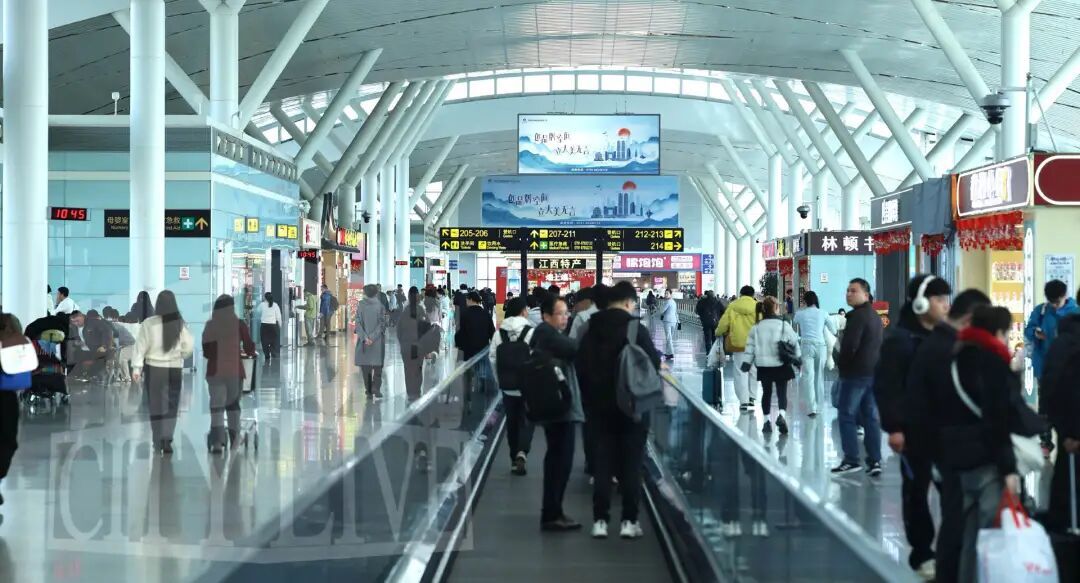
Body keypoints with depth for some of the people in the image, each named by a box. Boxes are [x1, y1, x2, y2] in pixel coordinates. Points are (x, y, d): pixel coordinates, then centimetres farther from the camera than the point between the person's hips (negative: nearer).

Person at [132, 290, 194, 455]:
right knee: (171, 406, 10)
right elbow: (189, 346, -2)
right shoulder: (180, 324, -5)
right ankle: (167, 437, -8)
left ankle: (158, 443, 15)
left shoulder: (149, 323, -9)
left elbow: (141, 346, -9)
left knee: (156, 406, 12)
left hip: (154, 368, -1)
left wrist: (137, 367, -5)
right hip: (175, 369, 1)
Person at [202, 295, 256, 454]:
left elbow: (206, 352, 4)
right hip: (235, 369, 0)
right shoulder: (239, 325, -4)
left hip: (215, 371, 0)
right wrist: (245, 352, 22)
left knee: (217, 405, -1)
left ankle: (218, 441, -12)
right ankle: (234, 438, 22)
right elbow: (249, 348, 0)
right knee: (233, 403, 16)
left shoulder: (210, 327, -2)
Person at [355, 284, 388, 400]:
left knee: (365, 365, 9)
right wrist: (373, 337, -13)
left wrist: (365, 337, -13)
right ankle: (376, 388, -9)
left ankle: (369, 391, 8)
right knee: (377, 364, 8)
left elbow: (358, 324, -8)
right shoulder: (380, 306, -4)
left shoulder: (361, 306, -1)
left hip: (363, 341, 1)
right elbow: (382, 324, -11)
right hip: (378, 342, -1)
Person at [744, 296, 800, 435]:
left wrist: (747, 362, 6)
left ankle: (767, 421, 15)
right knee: (782, 392, 1)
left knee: (766, 392, 14)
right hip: (781, 365, -2)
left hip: (763, 366, 2)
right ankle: (781, 415, -22)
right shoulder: (784, 325, -6)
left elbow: (751, 346, 1)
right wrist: (798, 358, 13)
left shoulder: (756, 327, 1)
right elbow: (794, 342, 0)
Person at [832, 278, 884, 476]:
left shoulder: (857, 316, -16)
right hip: (874, 372, 9)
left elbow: (850, 345, -22)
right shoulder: (875, 316, 15)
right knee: (871, 417, 9)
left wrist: (841, 364, -7)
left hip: (855, 373, -9)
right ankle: (875, 460, 8)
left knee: (846, 416, -2)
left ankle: (851, 459, -2)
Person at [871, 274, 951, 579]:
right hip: (914, 427, -5)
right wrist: (894, 427, -19)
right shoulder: (899, 338, -10)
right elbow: (885, 387, -13)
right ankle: (922, 554, 14)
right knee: (917, 489, 5)